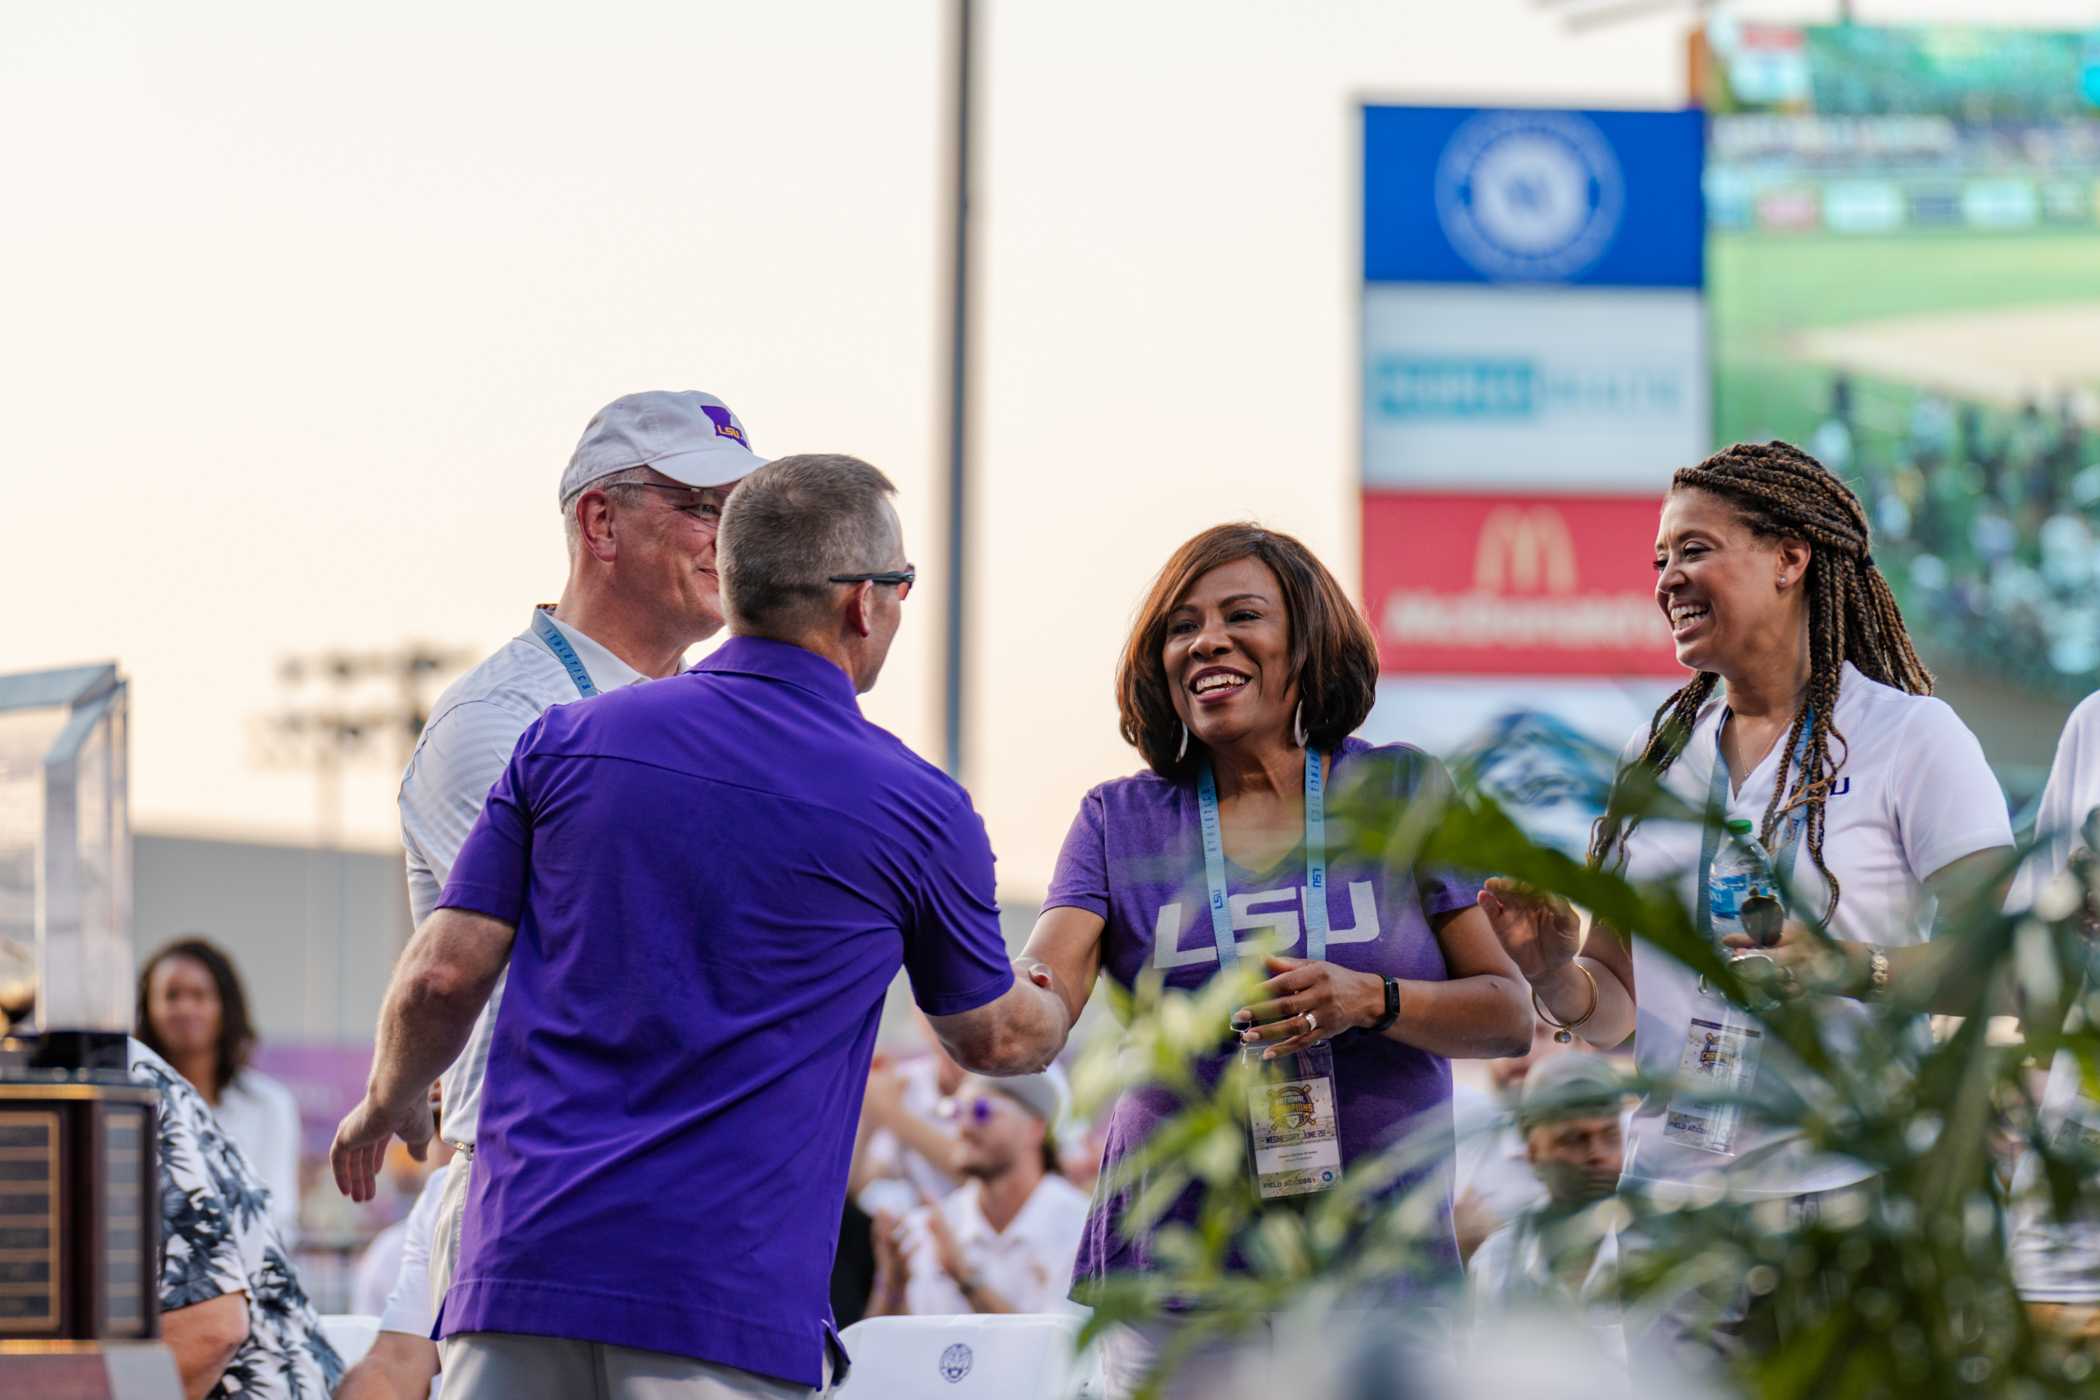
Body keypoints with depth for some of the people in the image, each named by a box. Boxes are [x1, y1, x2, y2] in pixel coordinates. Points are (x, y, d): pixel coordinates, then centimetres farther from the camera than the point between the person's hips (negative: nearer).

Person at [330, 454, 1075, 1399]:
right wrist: (1058, 1011, 45)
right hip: (729, 1295, -3)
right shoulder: (917, 810, 3)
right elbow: (992, 1039, 20)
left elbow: (443, 975, 6)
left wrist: (387, 1102, 28)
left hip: (523, 1256, 3)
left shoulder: (567, 743, 7)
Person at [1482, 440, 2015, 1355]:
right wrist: (1553, 970, -5)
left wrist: (1855, 970, -24)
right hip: (1670, 1199, 5)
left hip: (1847, 1199, -5)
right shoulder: (1659, 756, 15)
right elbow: (1614, 1003, 16)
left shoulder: (1910, 738, -1)